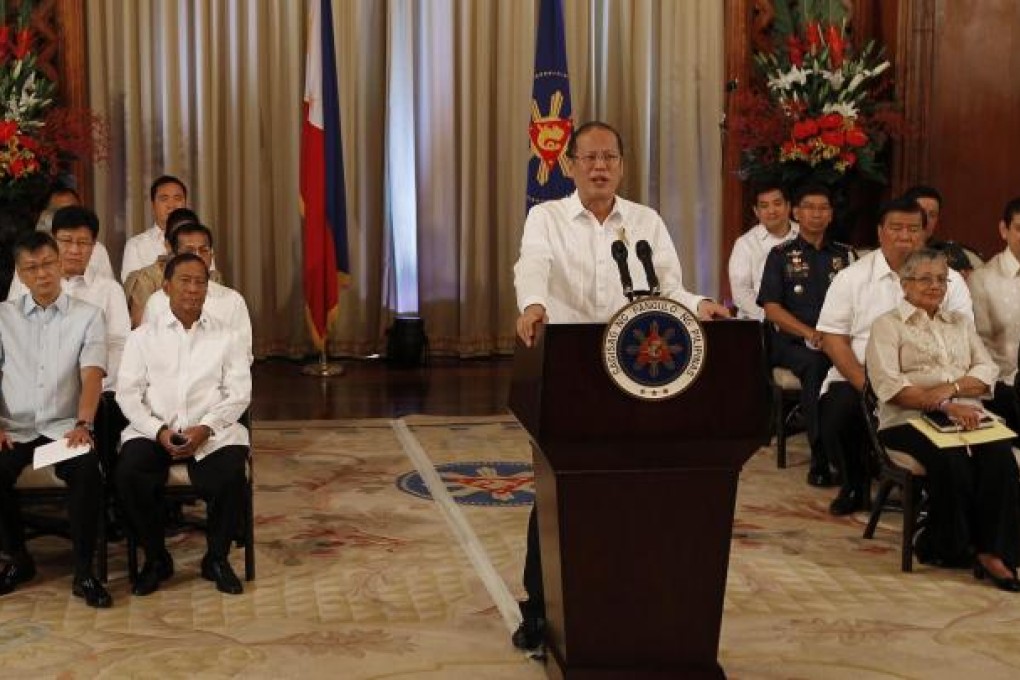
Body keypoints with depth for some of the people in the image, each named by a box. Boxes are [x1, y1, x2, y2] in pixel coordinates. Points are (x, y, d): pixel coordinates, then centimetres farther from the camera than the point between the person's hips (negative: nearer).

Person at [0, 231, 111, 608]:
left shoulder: (87, 316, 6)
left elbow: (92, 376, -6)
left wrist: (82, 425, -22)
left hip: (64, 426, -1)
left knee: (87, 473, -32)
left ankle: (84, 572, -18)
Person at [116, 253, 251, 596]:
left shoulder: (226, 337, 11)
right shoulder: (143, 336, 10)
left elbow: (239, 393, 4)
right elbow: (128, 393, 3)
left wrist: (204, 429, -13)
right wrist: (159, 431, -13)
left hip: (211, 432, 0)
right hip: (153, 430, 0)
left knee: (229, 476, -30)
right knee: (129, 475, -29)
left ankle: (216, 558, -3)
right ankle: (156, 558, -4)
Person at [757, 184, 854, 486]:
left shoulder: (845, 255, 19)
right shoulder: (782, 255, 11)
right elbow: (772, 308, 1)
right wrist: (810, 333, -12)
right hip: (793, 340, -2)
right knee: (815, 364, -37)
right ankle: (820, 459, -32)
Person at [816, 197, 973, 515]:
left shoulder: (949, 280, 6)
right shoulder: (851, 277, 5)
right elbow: (833, 339, 1)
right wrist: (866, 386, -13)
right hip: (860, 377, 0)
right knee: (836, 414, -28)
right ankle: (854, 485, 4)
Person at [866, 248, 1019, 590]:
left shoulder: (960, 322, 26)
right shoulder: (887, 325, 9)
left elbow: (987, 372, 13)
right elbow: (888, 385, -6)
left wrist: (951, 388, -7)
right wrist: (943, 406, -17)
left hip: (965, 414, 4)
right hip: (909, 420, -4)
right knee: (952, 461, -33)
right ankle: (950, 546, -14)